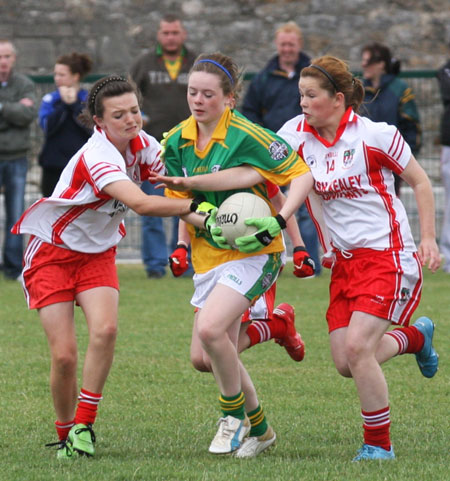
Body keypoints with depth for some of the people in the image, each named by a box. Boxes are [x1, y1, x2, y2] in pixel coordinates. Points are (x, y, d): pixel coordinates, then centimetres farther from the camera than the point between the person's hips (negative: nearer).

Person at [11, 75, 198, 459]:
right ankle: (66, 435, 12)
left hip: (97, 254, 5)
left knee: (105, 329, -22)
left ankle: (83, 425, -10)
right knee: (64, 355, -12)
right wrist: (196, 206, -42)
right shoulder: (97, 157, -30)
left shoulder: (140, 144, -7)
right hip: (51, 253, -5)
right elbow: (139, 203, -42)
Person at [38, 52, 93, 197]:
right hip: (54, 167, 2)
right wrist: (64, 104, -15)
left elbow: (91, 127, -11)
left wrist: (74, 104, -14)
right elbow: (47, 126, -10)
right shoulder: (50, 99, 5)